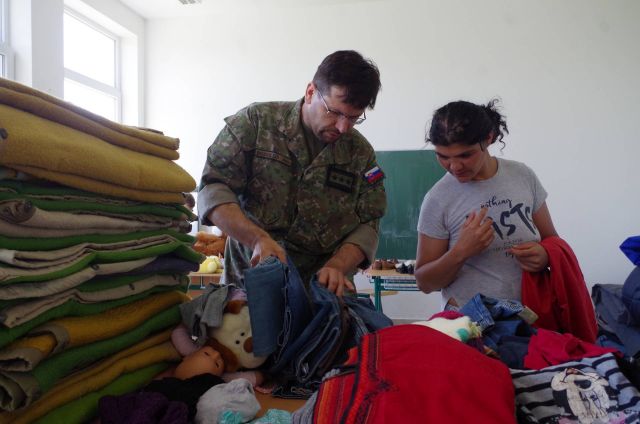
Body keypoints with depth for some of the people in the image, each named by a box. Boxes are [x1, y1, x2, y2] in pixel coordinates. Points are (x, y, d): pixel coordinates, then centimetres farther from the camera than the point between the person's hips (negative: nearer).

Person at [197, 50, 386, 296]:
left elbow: (367, 225, 5)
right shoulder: (256, 122, -2)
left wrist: (336, 267, -13)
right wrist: (258, 238, -20)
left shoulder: (361, 153, 6)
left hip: (324, 289, 2)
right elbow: (212, 190, -5)